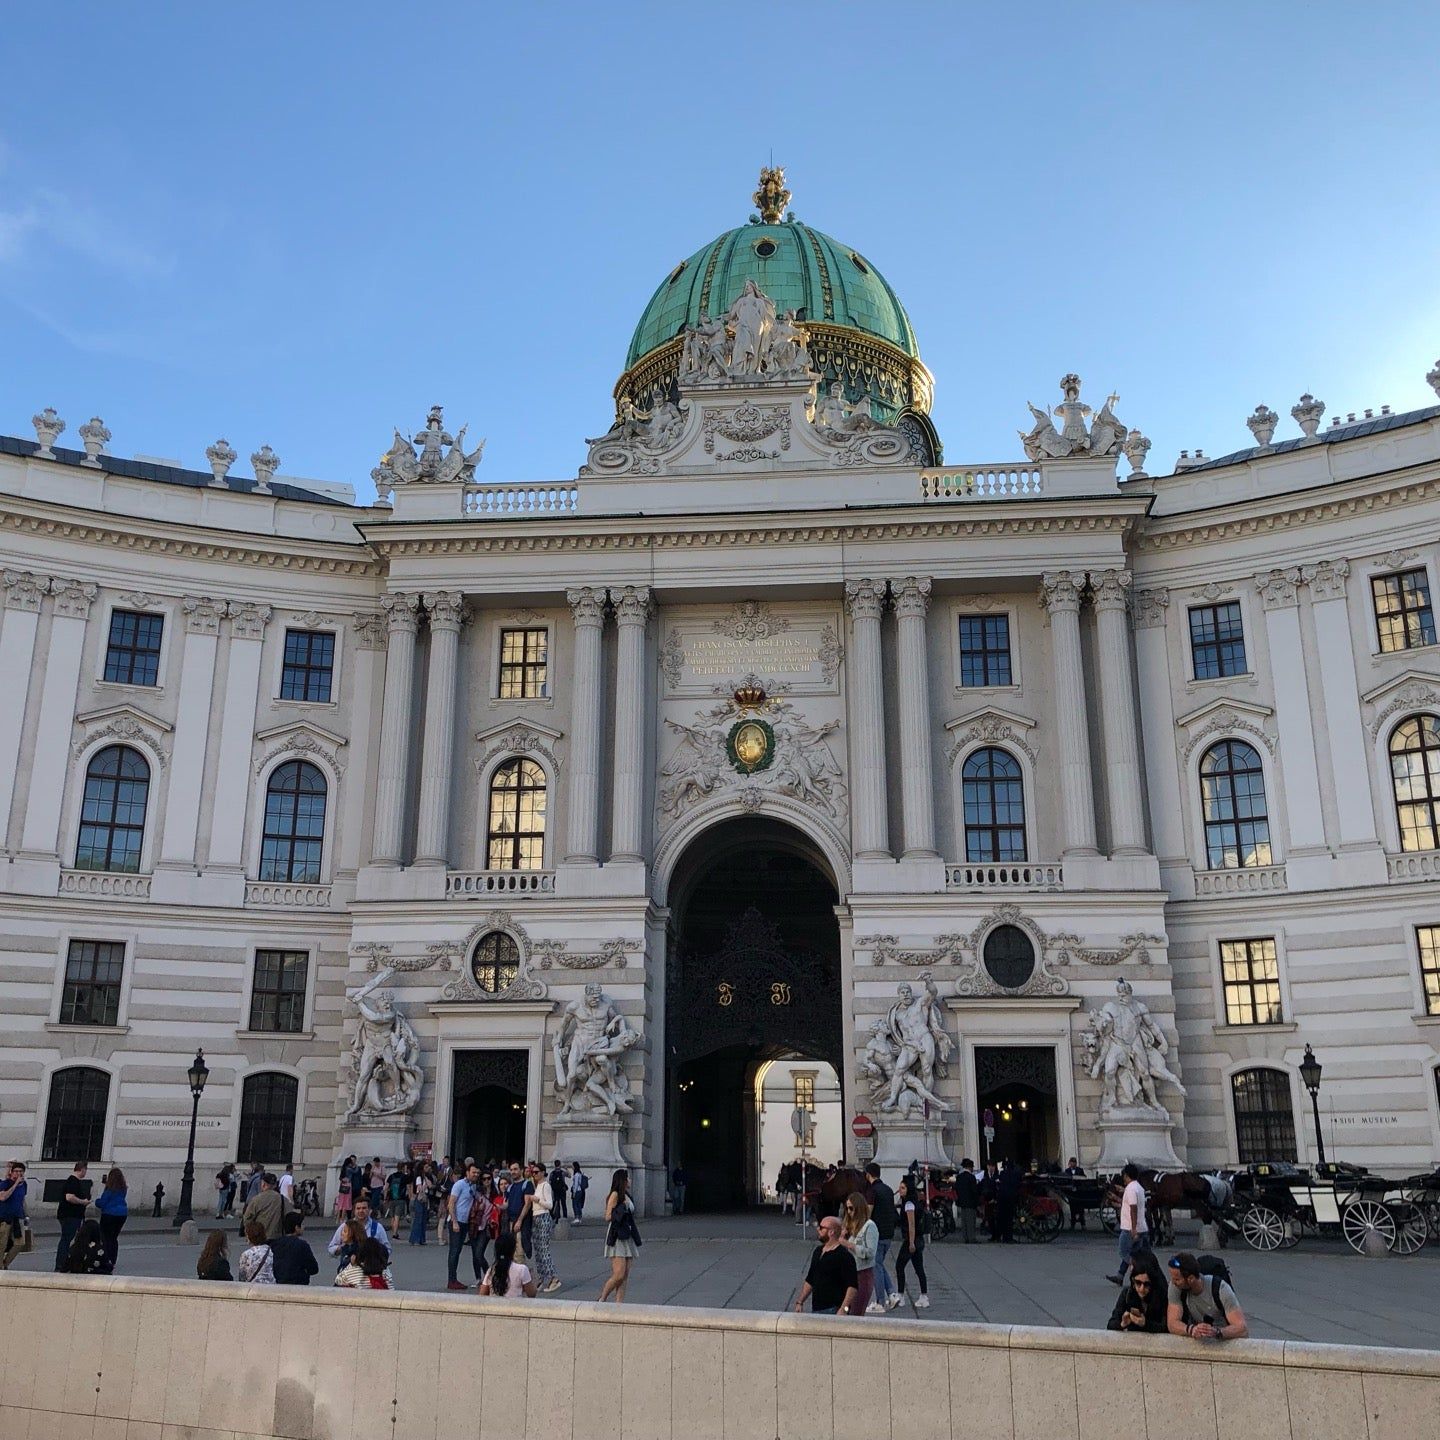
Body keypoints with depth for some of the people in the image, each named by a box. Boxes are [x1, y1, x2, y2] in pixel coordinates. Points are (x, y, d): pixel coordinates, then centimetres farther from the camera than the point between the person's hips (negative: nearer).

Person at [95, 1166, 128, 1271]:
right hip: (122, 1214, 6)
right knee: (114, 1238, 15)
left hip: (109, 1215, -6)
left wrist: (97, 1200, 14)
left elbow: (101, 1203, -11)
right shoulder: (123, 1189, 4)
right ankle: (113, 1262, 16)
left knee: (106, 1238, 1)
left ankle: (107, 1261, -4)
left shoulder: (109, 1189, -14)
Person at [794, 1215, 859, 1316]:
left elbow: (852, 1286, -17)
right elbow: (809, 1281, 24)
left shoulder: (844, 1256, -11)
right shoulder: (818, 1251, 15)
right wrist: (800, 1302, 18)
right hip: (816, 1310, 8)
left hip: (833, 1311, -8)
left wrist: (844, 1309, -27)